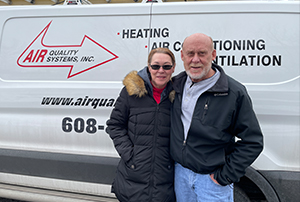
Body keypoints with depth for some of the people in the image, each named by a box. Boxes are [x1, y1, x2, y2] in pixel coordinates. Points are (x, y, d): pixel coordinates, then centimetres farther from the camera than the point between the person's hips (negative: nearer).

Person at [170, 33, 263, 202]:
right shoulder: (176, 84, 0)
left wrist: (225, 175, -13)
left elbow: (253, 142, -10)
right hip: (180, 173, 4)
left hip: (212, 179, -4)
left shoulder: (235, 93, -14)